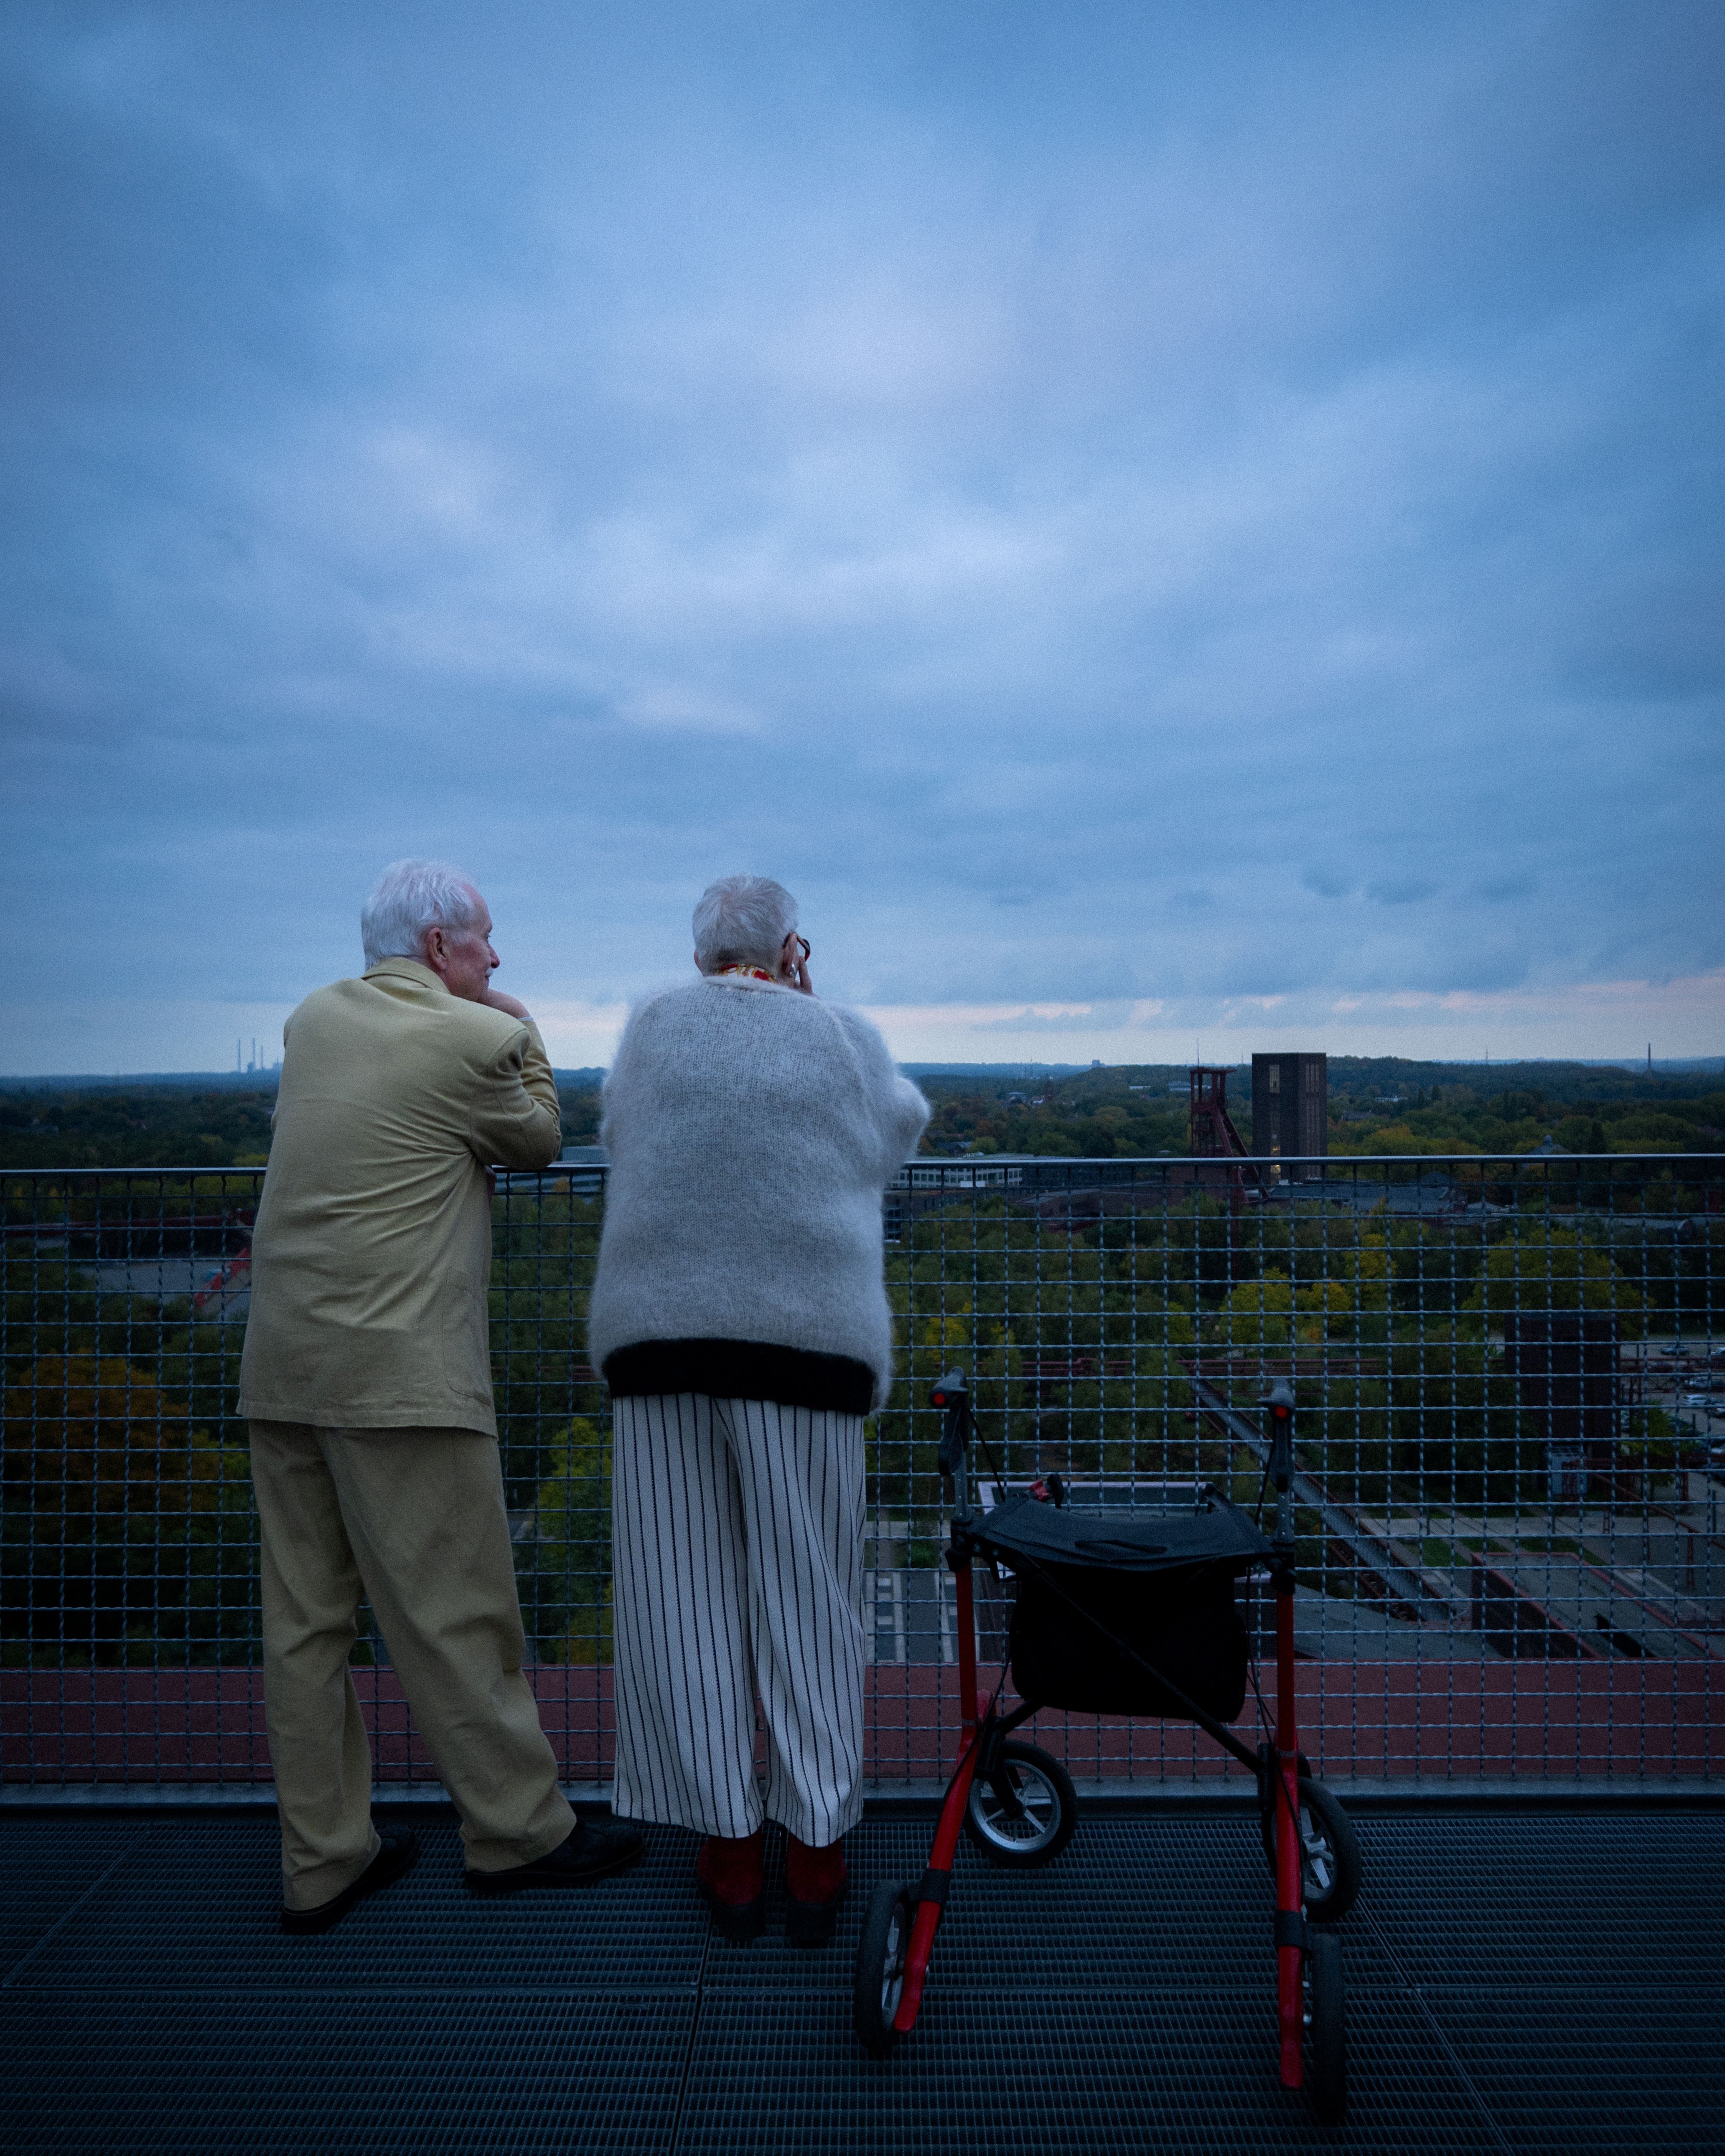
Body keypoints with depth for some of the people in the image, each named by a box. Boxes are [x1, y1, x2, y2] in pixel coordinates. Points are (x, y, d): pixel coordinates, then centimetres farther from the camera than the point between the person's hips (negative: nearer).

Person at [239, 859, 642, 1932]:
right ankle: (518, 1831, 21)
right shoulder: (476, 1037, -11)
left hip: (283, 1368, 8)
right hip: (399, 1371, -8)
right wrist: (527, 1039, 16)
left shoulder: (313, 1019, 10)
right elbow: (540, 1139, 4)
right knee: (456, 1616, 5)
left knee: (306, 1619, 13)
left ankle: (323, 1860, 26)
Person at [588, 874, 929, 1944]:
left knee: (686, 1598, 12)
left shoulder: (653, 1025, 7)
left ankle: (730, 1852, 23)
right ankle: (816, 1852, 22)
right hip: (806, 1337, -1)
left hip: (660, 1333, 2)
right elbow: (902, 1128, 22)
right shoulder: (846, 1036, 3)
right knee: (809, 1601, 10)